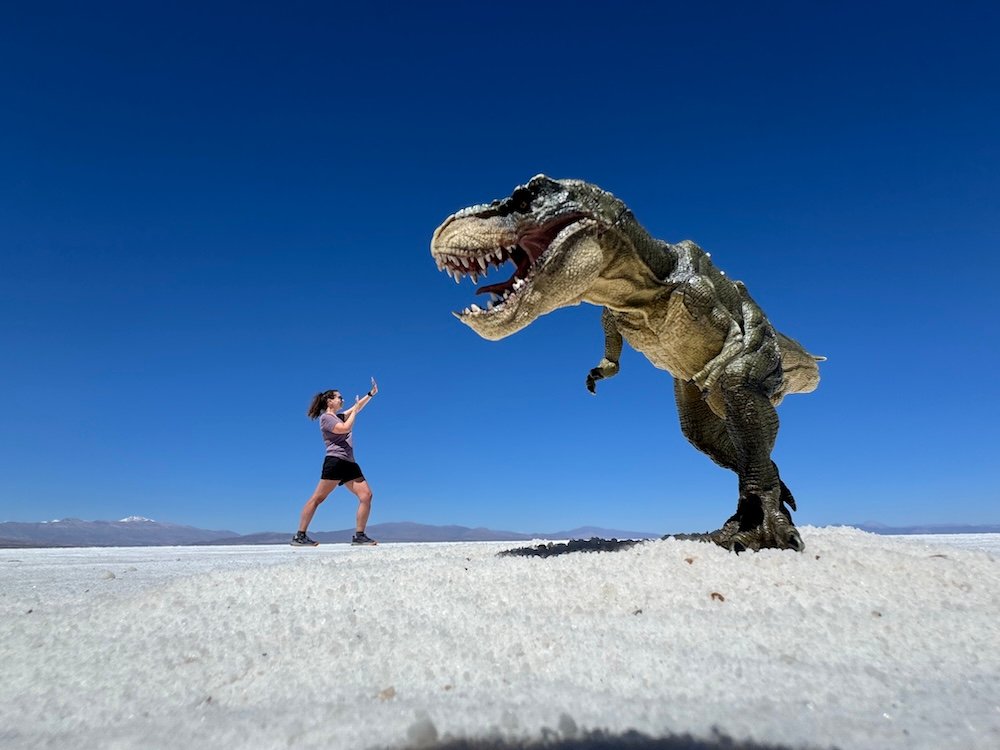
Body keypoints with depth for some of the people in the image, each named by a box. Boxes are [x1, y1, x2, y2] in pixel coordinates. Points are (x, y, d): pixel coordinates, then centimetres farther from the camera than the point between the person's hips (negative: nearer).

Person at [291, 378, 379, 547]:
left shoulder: (339, 417, 24)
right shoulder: (325, 417, -1)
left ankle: (359, 535, -4)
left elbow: (358, 407, 29)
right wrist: (355, 410, -2)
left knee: (366, 495, -5)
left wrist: (371, 393, 21)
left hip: (349, 463, 8)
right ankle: (300, 536, -4)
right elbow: (345, 428, -14)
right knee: (318, 498, -9)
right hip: (335, 461, -8)